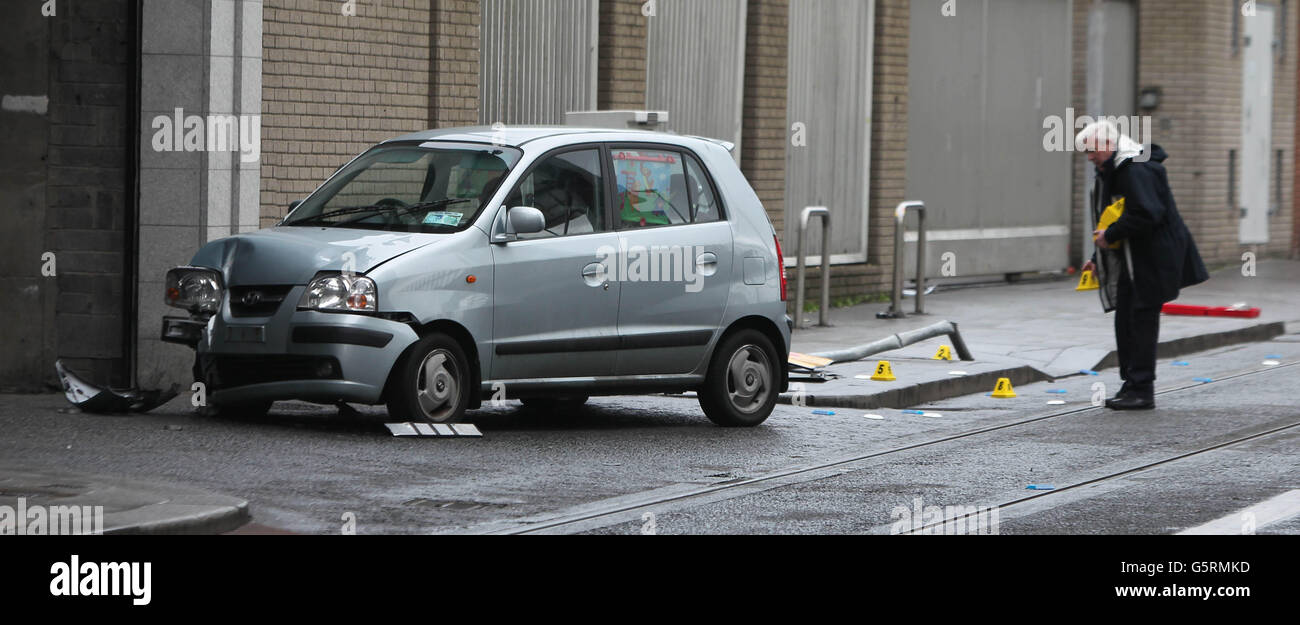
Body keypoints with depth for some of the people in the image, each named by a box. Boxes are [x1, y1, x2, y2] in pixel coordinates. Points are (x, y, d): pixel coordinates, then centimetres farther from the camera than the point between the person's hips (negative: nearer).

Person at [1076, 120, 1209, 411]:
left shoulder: (1137, 170, -18)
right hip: (1132, 261, 10)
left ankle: (1141, 390, -5)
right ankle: (1131, 385, 16)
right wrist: (1098, 259, 16)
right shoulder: (1112, 172, 16)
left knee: (1142, 320, -8)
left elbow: (1146, 214, -27)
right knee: (1125, 321, 10)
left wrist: (1111, 234, -19)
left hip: (1152, 261, -10)